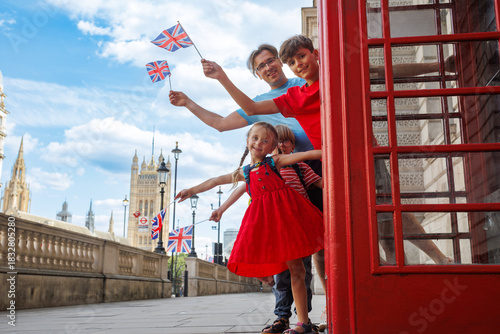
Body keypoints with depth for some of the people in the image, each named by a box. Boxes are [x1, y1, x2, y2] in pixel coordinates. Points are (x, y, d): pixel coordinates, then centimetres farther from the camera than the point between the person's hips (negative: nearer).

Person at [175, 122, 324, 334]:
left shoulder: (274, 162, 9)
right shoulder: (244, 172, 19)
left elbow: (303, 155, 0)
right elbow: (215, 181, 25)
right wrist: (192, 191, 27)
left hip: (284, 212, -4)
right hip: (263, 218, 4)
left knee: (295, 268, -2)